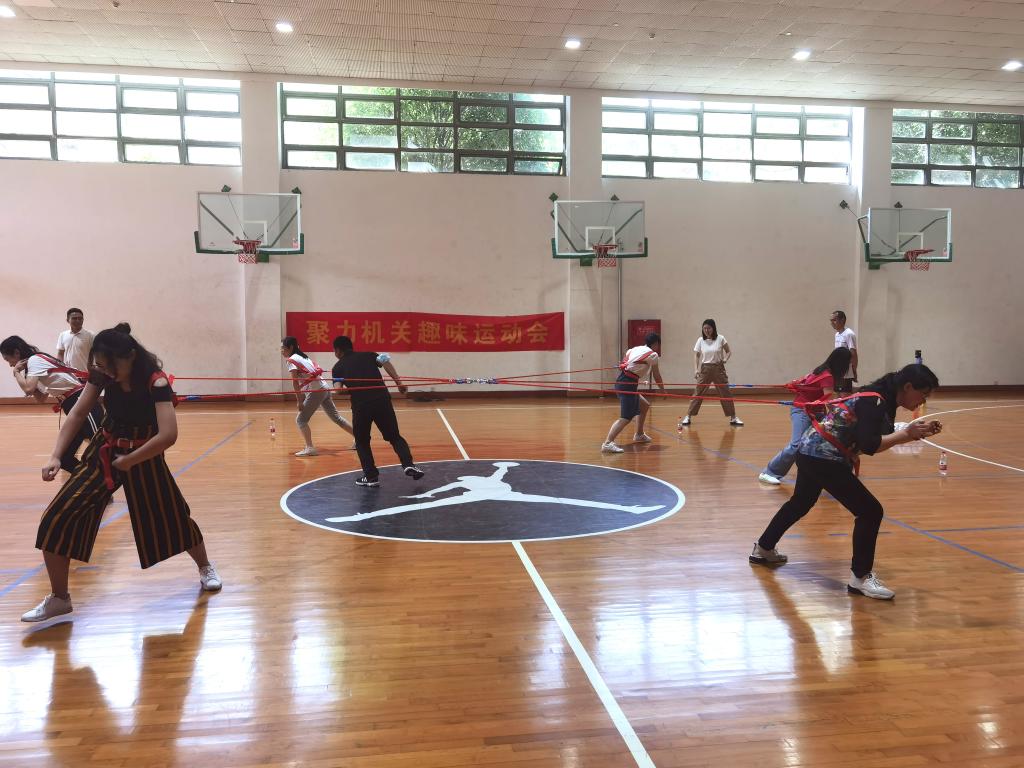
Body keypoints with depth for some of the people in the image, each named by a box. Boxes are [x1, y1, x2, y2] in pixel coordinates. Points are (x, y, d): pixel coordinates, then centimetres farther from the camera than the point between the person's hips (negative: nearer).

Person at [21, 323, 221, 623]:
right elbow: (77, 414, -10)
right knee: (56, 520, -7)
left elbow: (168, 435, -37)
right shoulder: (102, 374, -13)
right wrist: (56, 456, -22)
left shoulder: (155, 381, -28)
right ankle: (58, 599, 10)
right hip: (104, 452, 4)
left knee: (173, 518, 10)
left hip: (143, 455, -4)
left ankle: (205, 568, 39)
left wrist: (129, 461, -27)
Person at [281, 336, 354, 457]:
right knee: (336, 417, 16)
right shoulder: (303, 356, 19)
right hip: (324, 388, 9)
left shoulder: (292, 360, -6)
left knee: (301, 420, -2)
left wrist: (299, 401, -11)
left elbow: (295, 382, -13)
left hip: (316, 390, -9)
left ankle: (310, 448, -10)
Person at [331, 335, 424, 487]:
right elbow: (385, 360, -1)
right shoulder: (368, 355, 18)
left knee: (361, 441, 20)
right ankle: (408, 464, -5)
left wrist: (349, 387, 19)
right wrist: (398, 382, -5)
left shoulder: (338, 367, 14)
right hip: (382, 400, 2)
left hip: (360, 405, -1)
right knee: (394, 437, 14)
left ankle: (371, 476, 15)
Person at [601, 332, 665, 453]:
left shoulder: (634, 349, 19)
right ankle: (607, 443, -34)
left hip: (621, 381, 9)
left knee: (644, 406, 28)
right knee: (626, 417, -18)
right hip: (628, 384, -9)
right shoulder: (653, 355, -1)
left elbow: (622, 365, 21)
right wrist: (663, 391, 21)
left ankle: (639, 435, 41)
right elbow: (657, 376, 7)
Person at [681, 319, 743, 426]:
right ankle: (688, 417, 7)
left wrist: (725, 359, -14)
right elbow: (696, 355, 2)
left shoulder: (720, 339, -3)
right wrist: (696, 369, -10)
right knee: (698, 393, 0)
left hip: (718, 368, 0)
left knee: (725, 393, 1)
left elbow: (729, 351, 6)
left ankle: (733, 418, 10)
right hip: (705, 368, 1)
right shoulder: (700, 341, 0)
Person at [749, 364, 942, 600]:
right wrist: (906, 434, -20)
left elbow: (880, 438, 12)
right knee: (870, 511, -7)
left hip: (811, 451, 11)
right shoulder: (875, 402, -19)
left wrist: (917, 431, 4)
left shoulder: (881, 399, 9)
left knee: (801, 503, 27)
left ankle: (763, 549, 43)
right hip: (824, 458, -11)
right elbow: (869, 446, -27)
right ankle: (860, 578, 3)